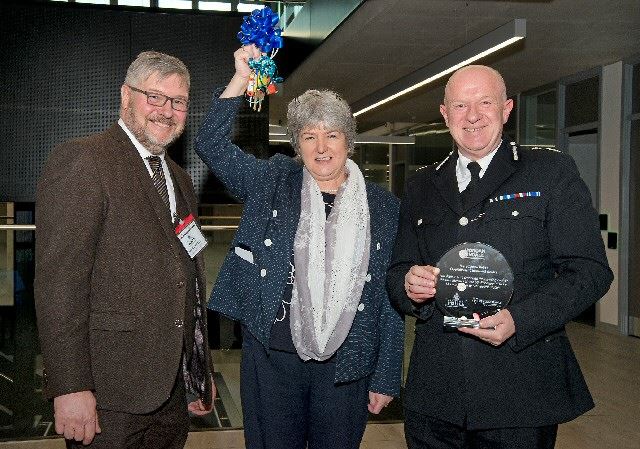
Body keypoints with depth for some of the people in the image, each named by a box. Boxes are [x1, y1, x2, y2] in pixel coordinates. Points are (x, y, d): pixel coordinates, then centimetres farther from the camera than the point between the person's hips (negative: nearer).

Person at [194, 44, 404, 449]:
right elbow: (212, 144, -7)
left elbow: (390, 301, 2)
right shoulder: (271, 183, 3)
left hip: (346, 366, 0)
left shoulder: (384, 207, 2)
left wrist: (386, 379, 2)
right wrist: (241, 79, -16)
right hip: (271, 357, 0)